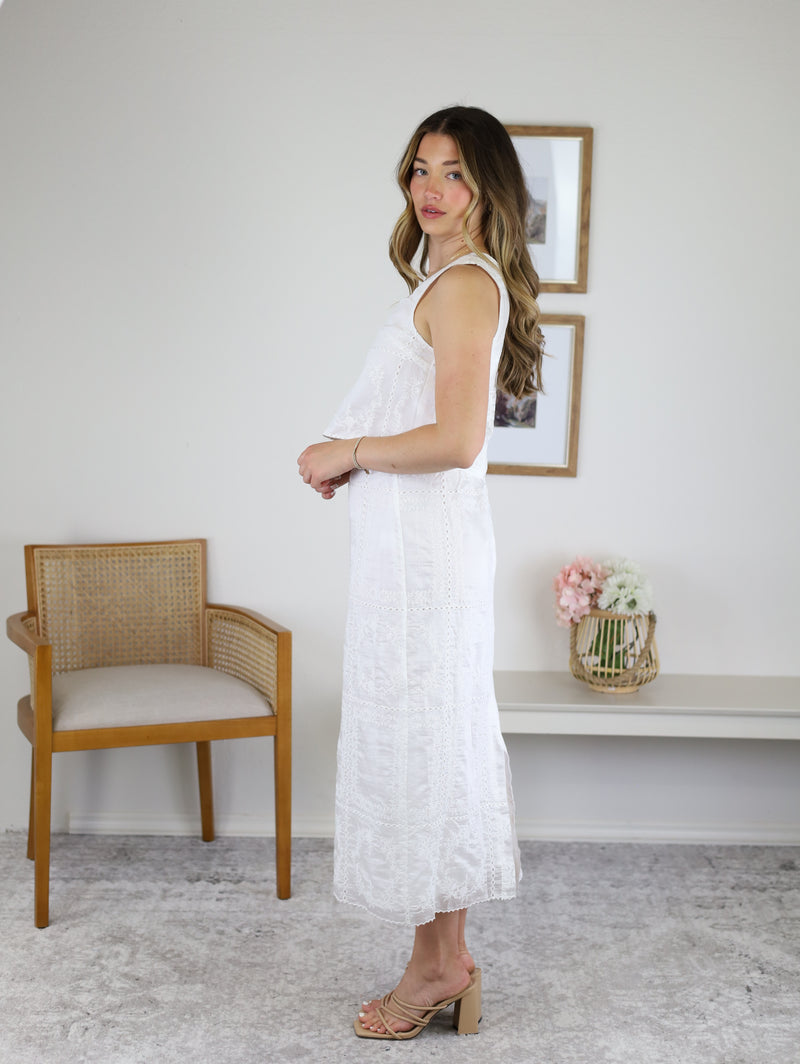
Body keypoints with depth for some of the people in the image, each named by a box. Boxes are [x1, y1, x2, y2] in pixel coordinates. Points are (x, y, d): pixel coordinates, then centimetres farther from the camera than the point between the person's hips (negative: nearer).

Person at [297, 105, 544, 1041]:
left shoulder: (464, 284, -14)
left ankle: (437, 963, 12)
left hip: (425, 542, -10)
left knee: (415, 738, -2)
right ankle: (447, 956, 25)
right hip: (412, 540, 10)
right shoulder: (447, 280, 18)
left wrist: (350, 452, -12)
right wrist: (347, 455, 10)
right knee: (435, 739, 14)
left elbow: (457, 439, -23)